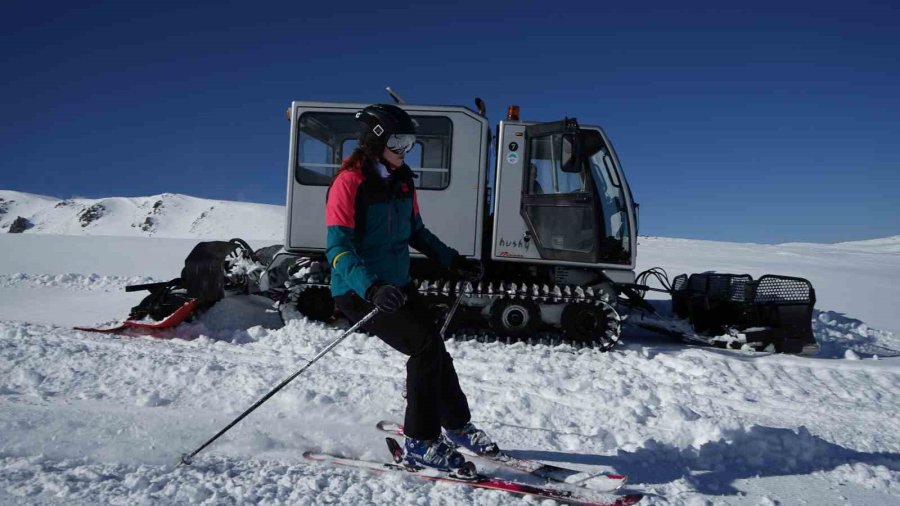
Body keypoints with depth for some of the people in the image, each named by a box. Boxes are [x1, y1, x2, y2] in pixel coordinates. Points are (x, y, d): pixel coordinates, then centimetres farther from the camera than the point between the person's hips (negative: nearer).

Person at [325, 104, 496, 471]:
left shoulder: (402, 180, 7)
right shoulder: (349, 183, -16)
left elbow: (416, 232, 18)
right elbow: (338, 249, -24)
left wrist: (454, 262, 11)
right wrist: (371, 289, -39)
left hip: (398, 285, 7)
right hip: (359, 291, -7)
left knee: (434, 348, 7)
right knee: (426, 346, -16)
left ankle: (457, 425, 28)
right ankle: (420, 442, -1)